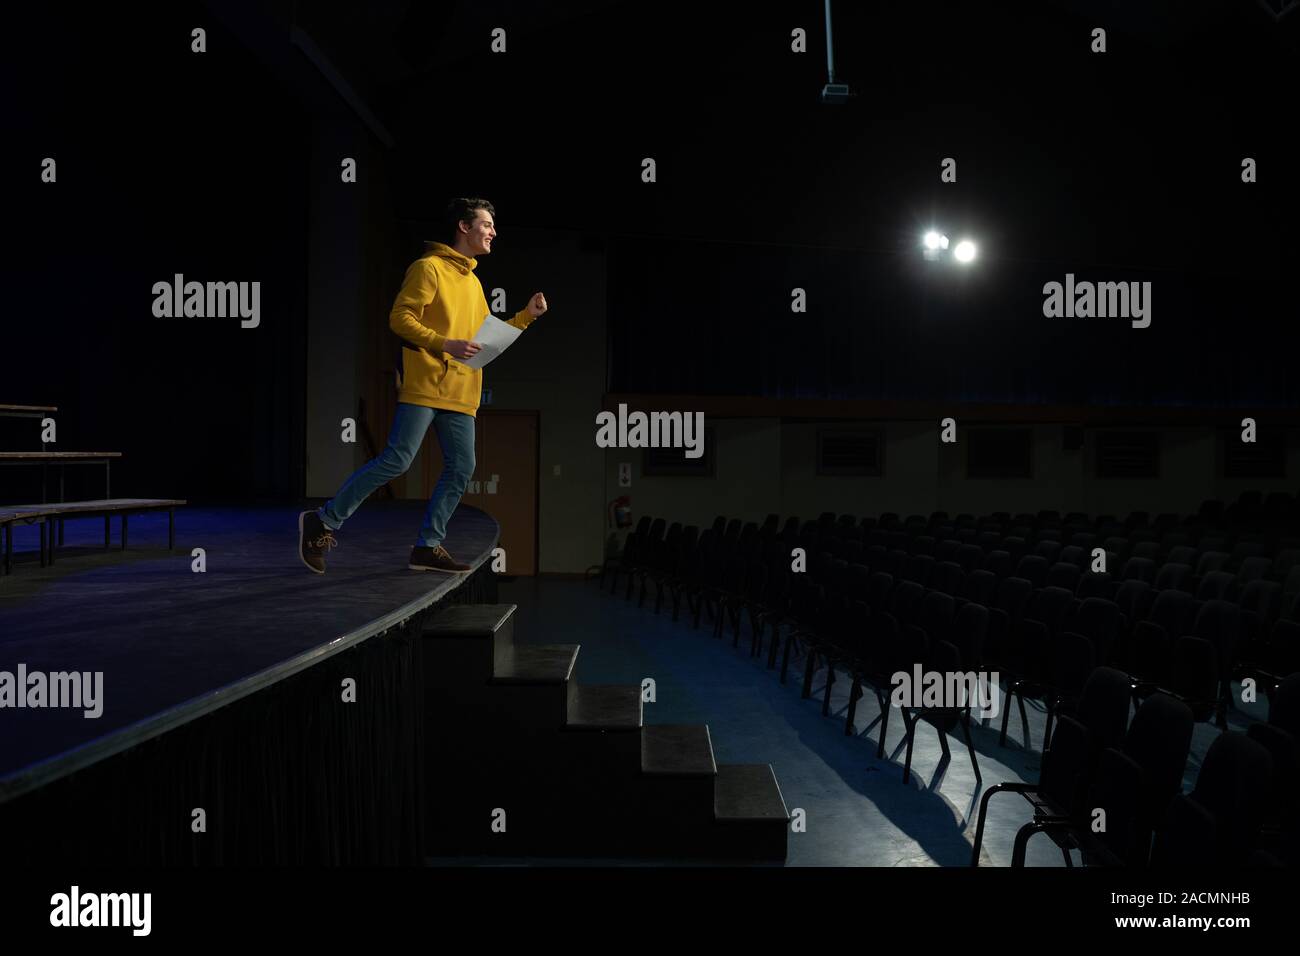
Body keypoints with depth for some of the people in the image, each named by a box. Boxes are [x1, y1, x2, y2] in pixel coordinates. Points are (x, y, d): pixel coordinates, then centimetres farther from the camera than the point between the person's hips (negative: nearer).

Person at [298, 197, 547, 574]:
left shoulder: (473, 282, 23)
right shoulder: (430, 267, -3)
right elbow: (400, 317, -11)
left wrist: (526, 316, 17)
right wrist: (446, 345, -20)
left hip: (460, 395, 8)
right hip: (424, 387, -8)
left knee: (461, 468, 1)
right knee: (397, 460, -13)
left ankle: (428, 546, 9)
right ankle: (324, 521, -2)